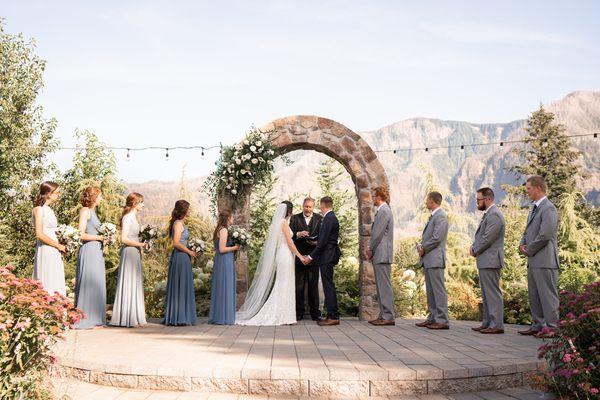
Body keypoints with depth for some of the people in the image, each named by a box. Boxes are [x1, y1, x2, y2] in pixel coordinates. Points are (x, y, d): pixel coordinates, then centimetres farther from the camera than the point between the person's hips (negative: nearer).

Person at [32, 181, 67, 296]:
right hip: (45, 252, -8)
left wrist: (60, 247, 6)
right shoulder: (39, 209, -9)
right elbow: (39, 234, -16)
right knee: (47, 286, -6)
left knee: (56, 286, 7)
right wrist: (59, 246, -10)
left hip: (54, 252, 8)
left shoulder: (49, 209, 15)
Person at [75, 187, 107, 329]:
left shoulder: (92, 211, 18)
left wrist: (103, 237, 7)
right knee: (88, 284, -6)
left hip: (97, 251, 9)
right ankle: (85, 320, 0)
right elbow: (81, 235, -14)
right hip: (88, 250, -9)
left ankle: (95, 319, 14)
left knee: (97, 285, 9)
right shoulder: (85, 211, -7)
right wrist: (99, 237, -7)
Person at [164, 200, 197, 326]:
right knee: (181, 286, -4)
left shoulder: (181, 223, 16)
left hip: (181, 256, 10)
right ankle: (180, 318, 2)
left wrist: (189, 252, 11)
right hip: (181, 257, -10)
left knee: (178, 287, 12)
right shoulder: (178, 223, -12)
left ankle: (174, 317, 18)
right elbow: (176, 243, -21)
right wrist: (189, 252, -11)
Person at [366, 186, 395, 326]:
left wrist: (370, 249, -6)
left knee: (384, 286, -8)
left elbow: (377, 234, -17)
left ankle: (388, 317, -6)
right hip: (379, 255, 10)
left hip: (382, 254, -10)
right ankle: (384, 315, 16)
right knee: (381, 286, 12)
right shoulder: (382, 210, 19)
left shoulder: (383, 211, -13)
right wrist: (371, 250, 13)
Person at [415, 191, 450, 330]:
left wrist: (424, 249, -8)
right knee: (430, 291, 12)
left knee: (439, 290, -8)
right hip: (428, 259, 10)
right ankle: (432, 318, 18)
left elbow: (437, 238, -20)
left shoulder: (441, 216, -12)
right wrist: (420, 246, 5)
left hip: (435, 259, -10)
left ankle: (442, 321, -6)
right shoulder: (433, 216, 20)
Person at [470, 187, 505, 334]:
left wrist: (475, 250, -7)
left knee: (493, 293, -7)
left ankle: (497, 325, -4)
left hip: (490, 261, -11)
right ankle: (487, 323, 20)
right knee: (487, 293, 14)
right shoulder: (488, 214, 18)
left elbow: (487, 238, -20)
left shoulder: (494, 215, -15)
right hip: (485, 261, 11)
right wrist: (474, 247, 5)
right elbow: (480, 236, 22)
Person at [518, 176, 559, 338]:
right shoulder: (535, 208, 18)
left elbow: (544, 235, -21)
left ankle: (552, 327, 1)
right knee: (534, 295, 14)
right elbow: (528, 231, 26)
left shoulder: (548, 209, -14)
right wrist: (523, 244, 6)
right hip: (533, 261, 10)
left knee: (548, 294, -4)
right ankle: (538, 325, 22)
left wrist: (529, 250, -11)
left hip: (544, 261, -10)